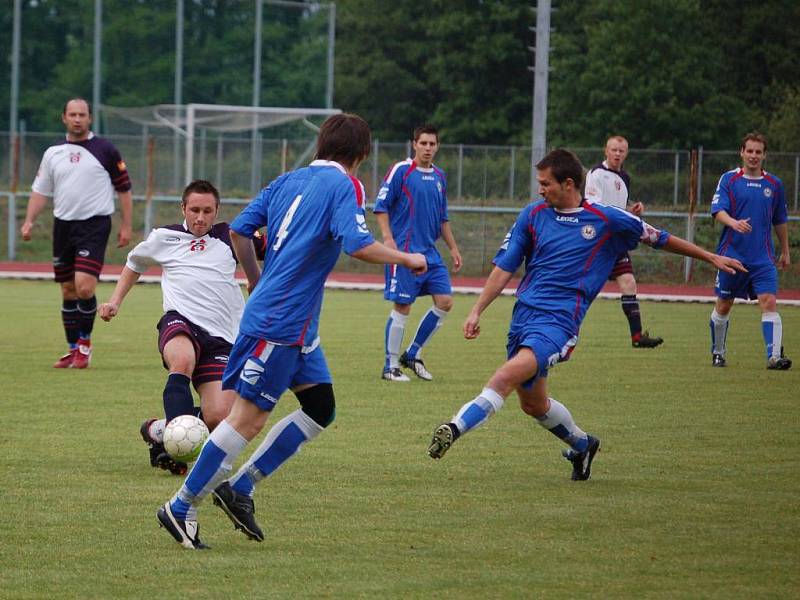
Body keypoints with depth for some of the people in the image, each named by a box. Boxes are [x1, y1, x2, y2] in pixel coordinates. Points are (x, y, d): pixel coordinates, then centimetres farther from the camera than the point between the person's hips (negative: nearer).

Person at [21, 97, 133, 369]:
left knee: (84, 286, -18)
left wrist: (126, 226, 0)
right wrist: (29, 221, 2)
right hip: (63, 225, 5)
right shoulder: (53, 153, 9)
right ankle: (74, 350, 16)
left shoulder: (105, 150, -1)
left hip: (94, 225, -5)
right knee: (68, 291, 7)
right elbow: (40, 190, 15)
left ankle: (85, 342, 1)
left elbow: (124, 189, 3)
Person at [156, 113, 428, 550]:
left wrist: (256, 281, 26)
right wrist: (406, 258, -6)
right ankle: (180, 508, -3)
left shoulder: (288, 181, 14)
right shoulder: (343, 185, -9)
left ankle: (239, 488, 11)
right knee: (248, 418, -6)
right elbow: (358, 246, -22)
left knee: (321, 407, 13)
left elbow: (239, 229, 14)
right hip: (281, 323, -9)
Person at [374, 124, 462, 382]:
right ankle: (391, 367, 4)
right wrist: (388, 237, -19)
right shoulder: (400, 170, -6)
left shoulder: (439, 176, 14)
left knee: (445, 301, 0)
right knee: (403, 307, -6)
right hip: (404, 251, -7)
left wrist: (453, 248, 19)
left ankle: (413, 355, 14)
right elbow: (381, 206, -8)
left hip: (430, 252, 7)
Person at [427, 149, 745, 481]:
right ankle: (582, 445, 40)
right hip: (523, 314, 5)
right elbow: (504, 267, 12)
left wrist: (712, 258, 19)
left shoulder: (606, 220, 0)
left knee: (507, 376, -29)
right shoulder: (533, 214, 9)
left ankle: (454, 429, -39)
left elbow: (659, 238, 13)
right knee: (533, 405, 14)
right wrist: (476, 311, 5)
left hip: (559, 320, -5)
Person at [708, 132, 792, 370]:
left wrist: (785, 252, 20)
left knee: (769, 303, -14)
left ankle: (774, 357, -20)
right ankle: (718, 353, 26)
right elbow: (718, 210, -12)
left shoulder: (774, 184, 8)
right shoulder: (729, 179, -1)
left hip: (763, 258, 1)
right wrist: (734, 223, -32)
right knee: (723, 306, 8)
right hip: (731, 255, -1)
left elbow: (780, 221, 18)